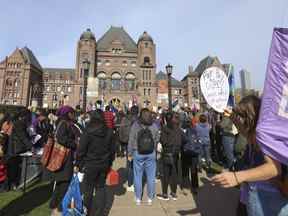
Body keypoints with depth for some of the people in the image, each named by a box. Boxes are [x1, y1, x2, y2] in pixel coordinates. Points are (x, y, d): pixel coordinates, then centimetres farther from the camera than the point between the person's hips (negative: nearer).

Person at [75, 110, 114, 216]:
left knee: (88, 189, 14)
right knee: (100, 187, 16)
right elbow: (112, 149, 5)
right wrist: (109, 163, 16)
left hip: (90, 164, -3)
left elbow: (81, 150, -12)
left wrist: (77, 164, 0)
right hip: (104, 164, 3)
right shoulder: (109, 132, -1)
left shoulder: (87, 132, -15)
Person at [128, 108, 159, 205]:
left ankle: (138, 198, 26)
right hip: (151, 154, 2)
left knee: (138, 176, 14)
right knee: (151, 176, 15)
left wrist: (129, 154, 1)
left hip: (138, 153, -1)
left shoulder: (135, 125, -10)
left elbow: (131, 140, -7)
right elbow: (157, 139, 2)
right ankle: (150, 198, 28)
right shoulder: (154, 126, -5)